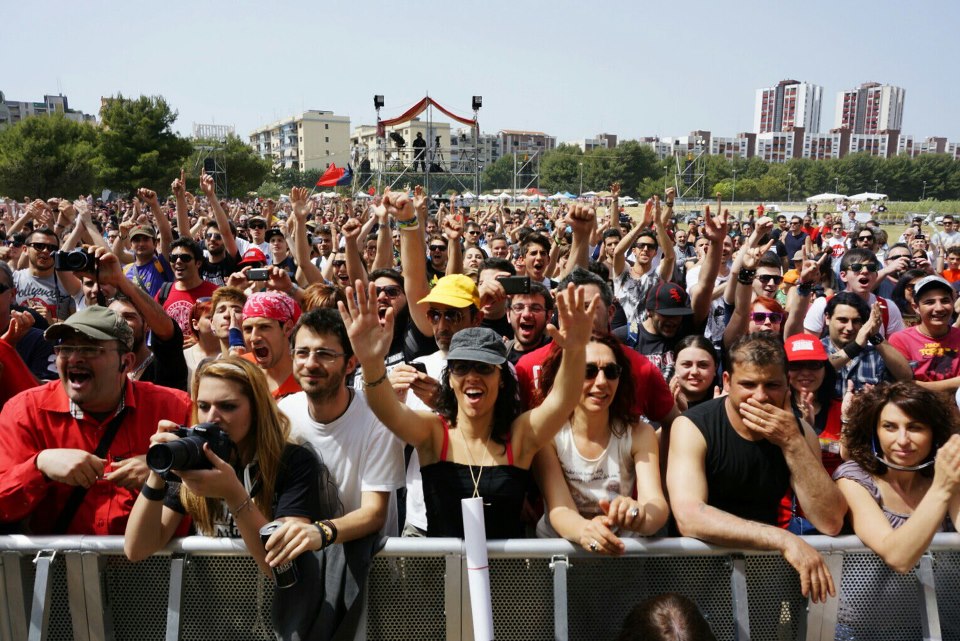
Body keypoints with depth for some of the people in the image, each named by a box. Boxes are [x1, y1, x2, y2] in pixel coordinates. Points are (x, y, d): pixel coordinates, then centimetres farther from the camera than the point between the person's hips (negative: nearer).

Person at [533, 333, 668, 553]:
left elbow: (657, 504, -17)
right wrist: (584, 530, -38)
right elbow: (559, 509, -16)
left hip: (623, 551, 2)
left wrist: (640, 516, -39)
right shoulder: (547, 434, -8)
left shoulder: (639, 434, -4)